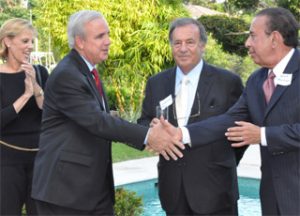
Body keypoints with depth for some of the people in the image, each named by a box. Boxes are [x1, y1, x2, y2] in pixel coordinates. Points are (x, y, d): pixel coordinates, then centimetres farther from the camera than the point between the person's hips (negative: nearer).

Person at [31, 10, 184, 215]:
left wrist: (150, 133, 3)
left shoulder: (88, 71, 13)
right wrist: (147, 136, -28)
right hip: (65, 185, -9)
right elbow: (97, 121, -25)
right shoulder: (65, 75, -17)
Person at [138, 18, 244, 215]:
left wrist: (224, 165, 7)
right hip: (172, 187, 3)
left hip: (213, 186, -3)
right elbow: (144, 122, 10)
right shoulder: (156, 83, 6)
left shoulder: (228, 82, -4)